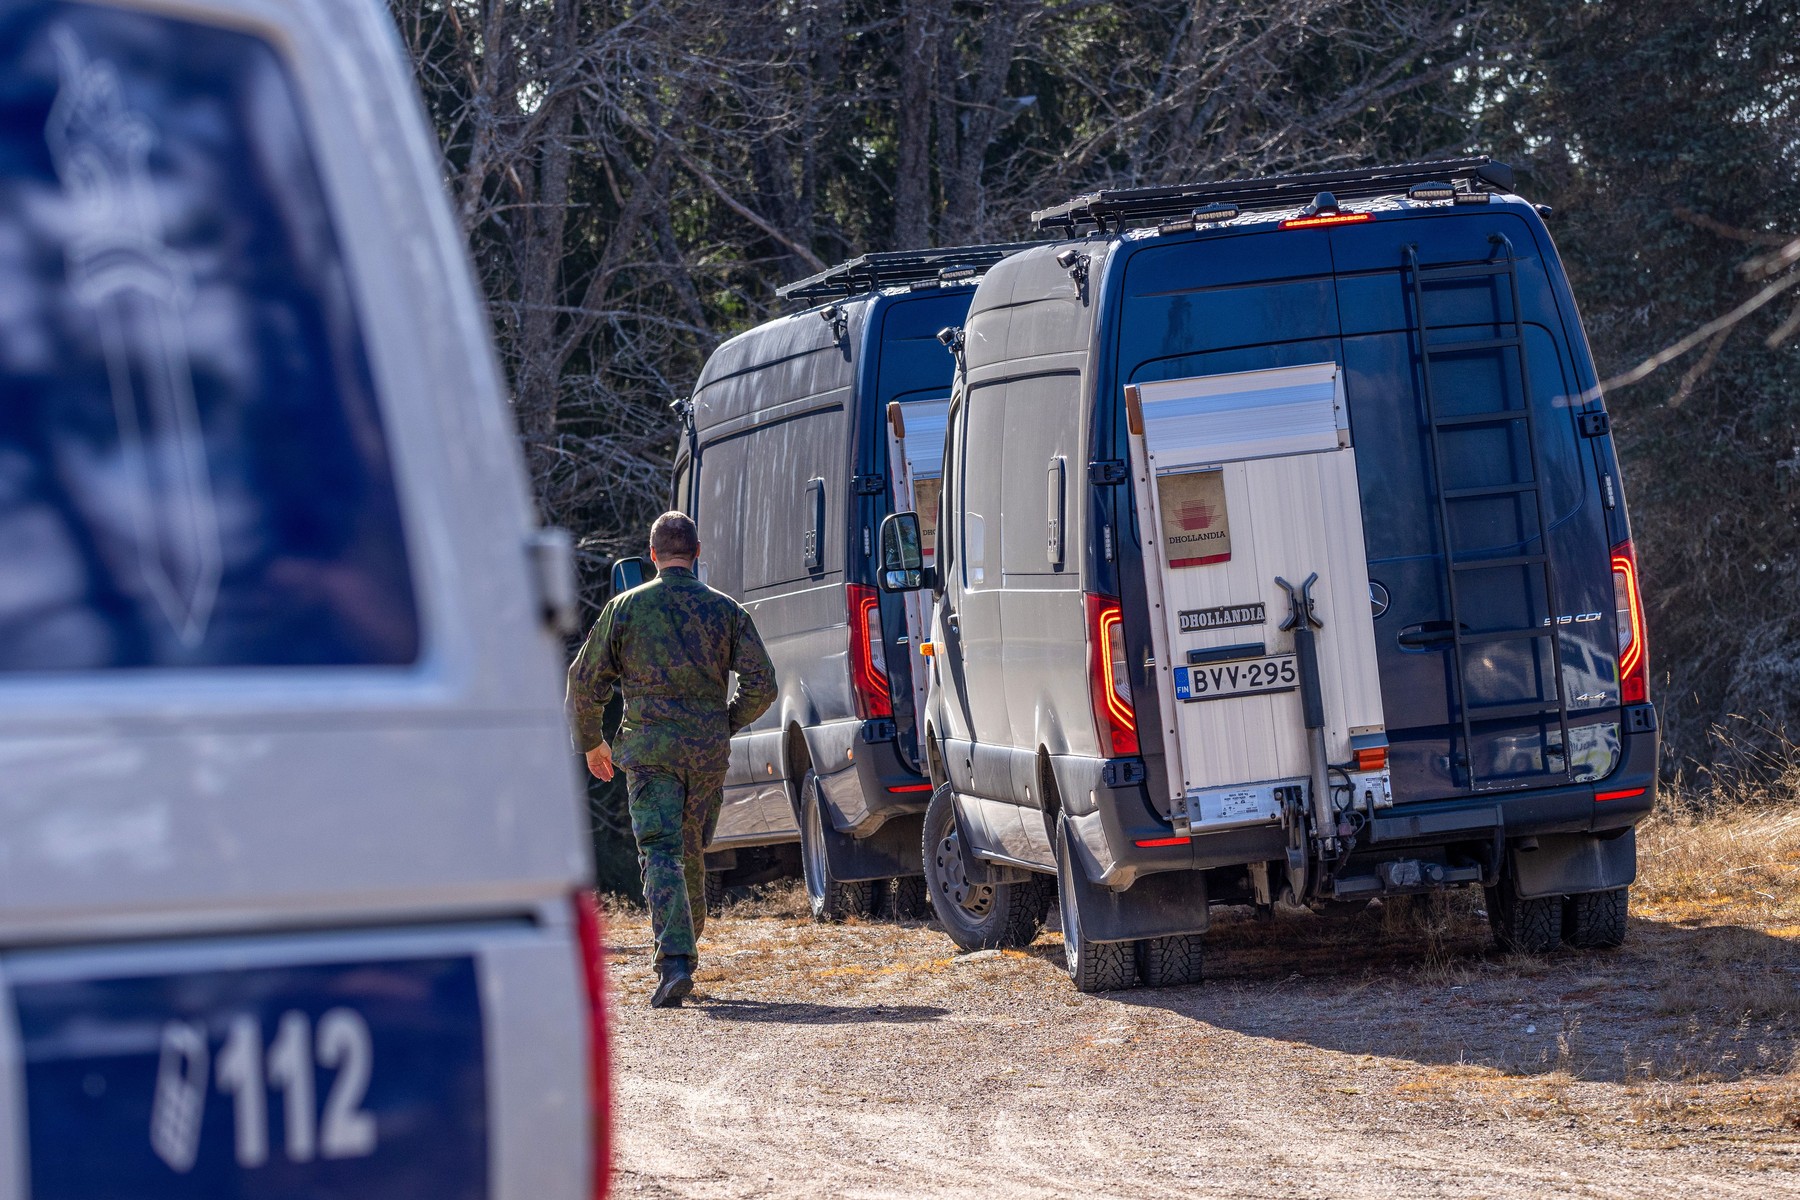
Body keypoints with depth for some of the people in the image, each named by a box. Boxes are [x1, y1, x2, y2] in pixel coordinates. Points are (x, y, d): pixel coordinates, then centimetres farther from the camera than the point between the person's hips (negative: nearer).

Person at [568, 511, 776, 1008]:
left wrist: (591, 742, 19)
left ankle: (675, 961, -24)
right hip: (708, 751, 2)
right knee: (692, 851, 18)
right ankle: (685, 943, 27)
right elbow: (762, 684, 2)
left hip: (649, 747, -2)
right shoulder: (725, 609, 5)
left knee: (660, 852, -8)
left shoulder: (625, 607, 2)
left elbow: (585, 679, 5)